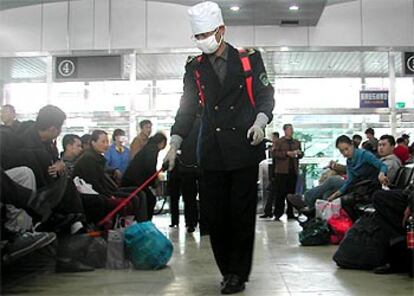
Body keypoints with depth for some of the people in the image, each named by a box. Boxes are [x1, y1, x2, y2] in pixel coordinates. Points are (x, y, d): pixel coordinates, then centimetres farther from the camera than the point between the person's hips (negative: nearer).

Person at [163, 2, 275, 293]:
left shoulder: (249, 59, 6)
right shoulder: (195, 67, 11)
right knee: (216, 214, 4)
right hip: (212, 151, 2)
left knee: (242, 212, 0)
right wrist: (175, 143, -1)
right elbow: (187, 108, 9)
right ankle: (227, 270, 17)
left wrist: (260, 120, -14)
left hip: (244, 148, -2)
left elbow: (266, 95, 6)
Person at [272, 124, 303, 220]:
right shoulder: (279, 142, 3)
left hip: (293, 170, 5)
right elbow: (275, 153, -7)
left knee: (291, 192, 6)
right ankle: (277, 214, -1)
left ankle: (290, 213, 12)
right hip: (282, 171, -4)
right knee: (281, 192, -5)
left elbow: (300, 155, 22)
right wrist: (287, 153, -16)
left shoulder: (296, 142, 18)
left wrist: (300, 153, -2)